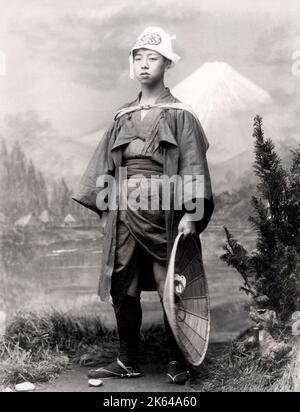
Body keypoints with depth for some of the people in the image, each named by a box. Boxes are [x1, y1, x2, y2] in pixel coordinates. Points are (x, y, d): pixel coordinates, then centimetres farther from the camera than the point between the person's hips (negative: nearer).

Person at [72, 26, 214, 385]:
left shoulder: (180, 114, 2)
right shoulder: (123, 116, 16)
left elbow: (192, 166, -6)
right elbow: (105, 164, 16)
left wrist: (189, 214, -15)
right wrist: (105, 207, 9)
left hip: (162, 211, -5)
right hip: (123, 211, 5)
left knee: (170, 288, 0)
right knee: (122, 287, 8)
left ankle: (177, 362, 16)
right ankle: (128, 361, 22)